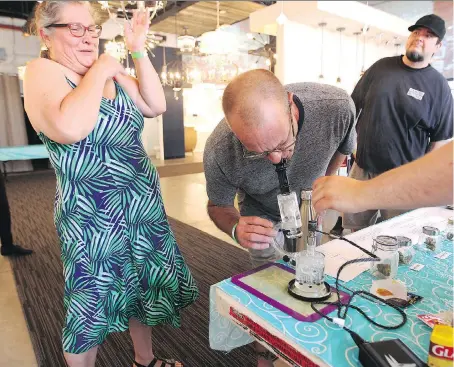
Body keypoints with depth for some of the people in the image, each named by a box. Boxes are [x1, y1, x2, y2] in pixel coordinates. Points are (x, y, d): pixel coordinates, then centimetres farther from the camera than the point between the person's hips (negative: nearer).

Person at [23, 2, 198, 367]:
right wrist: (98, 73, -18)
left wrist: (139, 51, -3)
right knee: (93, 304, 10)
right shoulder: (43, 72, -10)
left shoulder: (107, 71, 11)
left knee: (144, 285, 21)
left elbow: (156, 105, 1)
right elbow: (70, 129, -30)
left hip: (143, 206, 7)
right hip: (94, 217, -7)